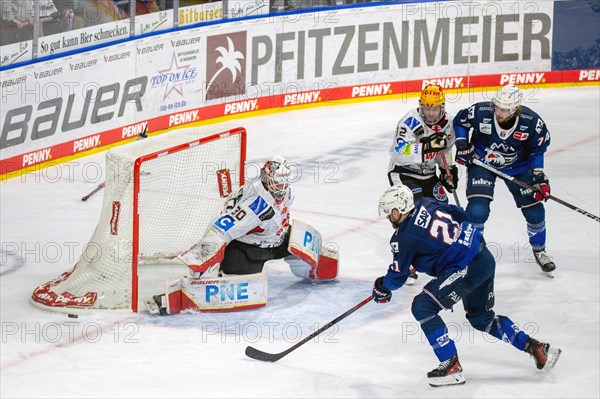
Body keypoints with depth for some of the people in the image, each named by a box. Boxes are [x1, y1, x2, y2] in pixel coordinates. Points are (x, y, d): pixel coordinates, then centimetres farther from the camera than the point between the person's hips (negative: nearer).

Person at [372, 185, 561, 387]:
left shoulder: (404, 237, -12)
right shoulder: (425, 204, 9)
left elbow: (397, 278, 0)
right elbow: (460, 215, 22)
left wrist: (381, 286, 21)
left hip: (466, 269, -10)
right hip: (485, 258, 10)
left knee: (422, 307, -10)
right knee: (481, 317, 26)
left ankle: (451, 367, -7)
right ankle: (536, 347, 26)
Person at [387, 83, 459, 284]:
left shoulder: (445, 122, -1)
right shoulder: (411, 121, -25)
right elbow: (398, 152, -37)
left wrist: (449, 170, 6)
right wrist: (426, 146, -44)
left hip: (428, 174, 7)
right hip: (403, 172, -7)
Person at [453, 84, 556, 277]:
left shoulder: (532, 122, -25)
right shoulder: (480, 112, -28)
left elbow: (536, 150, -6)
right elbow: (460, 121, -5)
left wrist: (539, 177, -9)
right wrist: (462, 145, -14)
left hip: (518, 167, 2)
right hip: (481, 162, -1)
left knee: (534, 211, 5)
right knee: (477, 209, -18)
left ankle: (539, 251, 31)